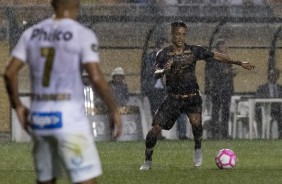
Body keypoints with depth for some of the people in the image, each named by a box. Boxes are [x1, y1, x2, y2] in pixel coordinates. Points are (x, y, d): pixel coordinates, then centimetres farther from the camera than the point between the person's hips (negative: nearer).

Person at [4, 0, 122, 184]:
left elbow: (10, 72, 1)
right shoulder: (83, 34, -9)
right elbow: (96, 77, -18)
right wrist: (114, 109, -6)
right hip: (69, 119, -6)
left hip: (40, 118, 6)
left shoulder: (32, 33, 7)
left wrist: (17, 106, 15)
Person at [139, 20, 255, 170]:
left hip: (192, 96, -1)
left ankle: (198, 149, 0)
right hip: (173, 97, 1)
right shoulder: (164, 54, -3)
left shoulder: (194, 51, -2)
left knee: (195, 121, -29)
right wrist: (164, 70, -41)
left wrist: (239, 63, 4)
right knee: (155, 128, -9)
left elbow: (217, 56, 5)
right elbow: (156, 74, -17)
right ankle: (148, 161, 12)